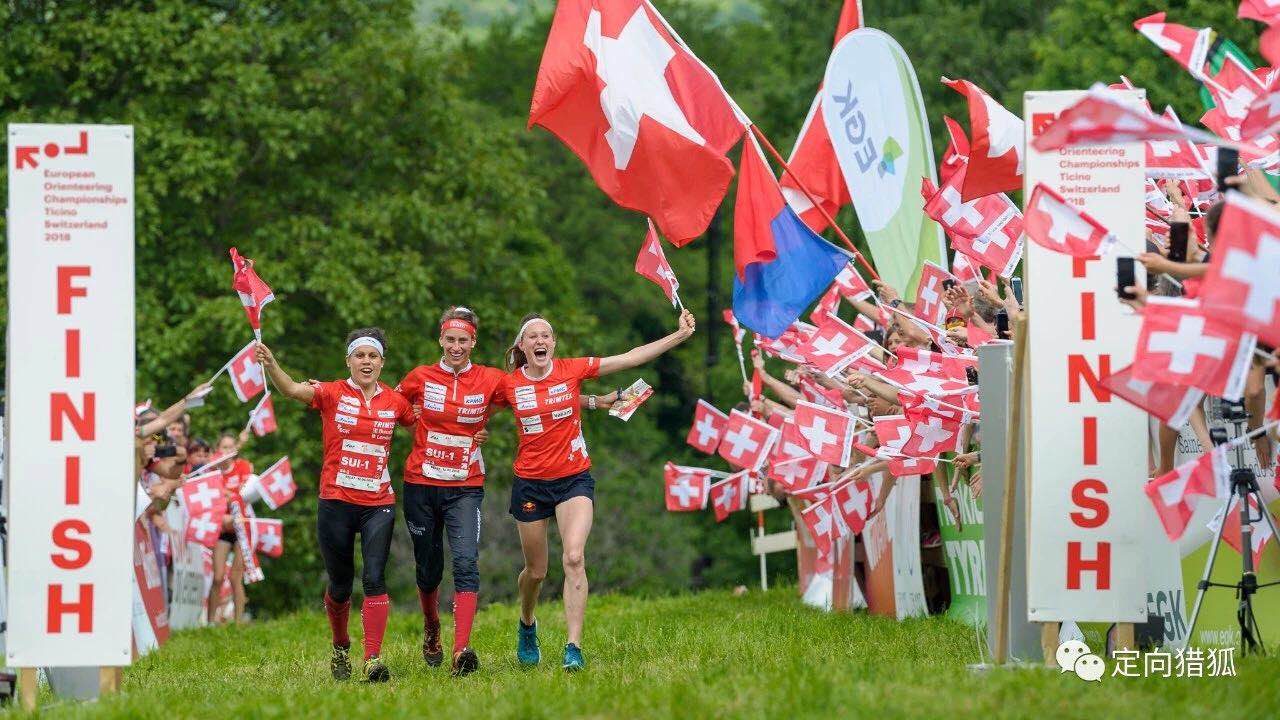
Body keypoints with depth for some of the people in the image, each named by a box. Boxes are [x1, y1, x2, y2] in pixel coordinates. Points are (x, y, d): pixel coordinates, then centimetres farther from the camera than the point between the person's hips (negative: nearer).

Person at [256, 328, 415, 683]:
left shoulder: (395, 401, 6)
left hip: (379, 504, 1)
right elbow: (292, 389, -20)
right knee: (340, 584, 9)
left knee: (375, 578, -15)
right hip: (336, 503, -1)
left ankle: (373, 660, -17)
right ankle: (340, 648, 34)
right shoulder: (333, 394, -2)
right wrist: (271, 365, -40)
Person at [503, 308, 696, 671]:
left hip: (574, 478, -1)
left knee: (574, 559, -19)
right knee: (536, 570, 11)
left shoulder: (572, 370, -4)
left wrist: (680, 335, -2)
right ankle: (527, 626, 43)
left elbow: (631, 357, -1)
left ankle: (574, 648, -22)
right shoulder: (509, 385, -4)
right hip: (530, 483, 1)